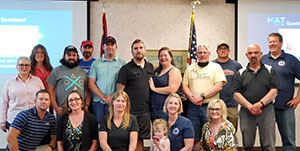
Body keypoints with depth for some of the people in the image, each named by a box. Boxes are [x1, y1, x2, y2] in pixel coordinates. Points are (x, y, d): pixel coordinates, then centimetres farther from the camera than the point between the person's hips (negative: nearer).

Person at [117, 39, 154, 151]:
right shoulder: (126, 69, -2)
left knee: (140, 139, 11)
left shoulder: (150, 67, 13)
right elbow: (120, 90, -4)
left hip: (145, 111, 4)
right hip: (130, 111, -4)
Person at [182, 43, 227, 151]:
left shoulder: (216, 67, 5)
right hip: (193, 107, 3)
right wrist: (192, 97, -9)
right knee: (195, 138, 6)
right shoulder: (190, 68, 15)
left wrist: (202, 96, -14)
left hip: (210, 107, -2)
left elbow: (219, 86, -6)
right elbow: (184, 86, 10)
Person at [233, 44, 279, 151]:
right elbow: (236, 95, 2)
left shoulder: (270, 70, 8)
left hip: (266, 111, -1)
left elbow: (274, 92, -1)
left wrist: (259, 104, -15)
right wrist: (250, 107, -12)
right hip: (246, 112, 1)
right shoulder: (240, 73, 10)